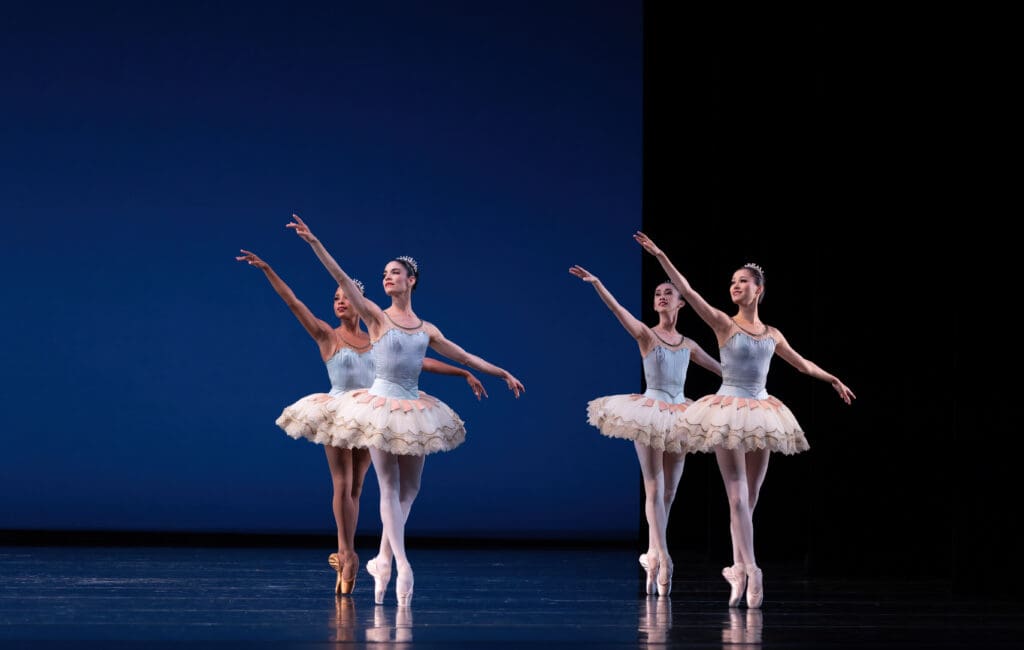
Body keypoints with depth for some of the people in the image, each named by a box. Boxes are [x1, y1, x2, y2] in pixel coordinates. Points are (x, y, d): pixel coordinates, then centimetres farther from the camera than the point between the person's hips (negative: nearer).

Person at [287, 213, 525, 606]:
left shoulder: (426, 329, 9)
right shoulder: (377, 317, -3)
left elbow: (464, 357, 18)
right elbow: (343, 280, -12)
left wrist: (503, 374, 19)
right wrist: (314, 243, -21)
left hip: (413, 409, 5)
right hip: (381, 406, -5)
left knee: (409, 488, 7)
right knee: (390, 486, -5)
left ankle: (383, 559, 18)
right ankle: (402, 566, -8)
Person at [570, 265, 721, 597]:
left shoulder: (688, 345, 12)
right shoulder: (646, 335, -1)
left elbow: (721, 369, 24)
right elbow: (618, 310, -17)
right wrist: (597, 283, -31)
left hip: (679, 417, 5)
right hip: (650, 414, -4)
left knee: (669, 492, 6)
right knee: (654, 488, -10)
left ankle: (653, 557, 16)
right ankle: (662, 559, -18)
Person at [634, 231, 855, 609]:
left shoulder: (772, 335, 12)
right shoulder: (724, 324, -1)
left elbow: (802, 364, 27)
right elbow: (687, 292, -11)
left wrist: (834, 381, 33)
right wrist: (660, 256, -20)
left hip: (760, 416, 5)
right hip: (729, 413, -4)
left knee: (749, 499, 6)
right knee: (738, 497, -11)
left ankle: (738, 570, 14)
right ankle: (750, 572, -18)